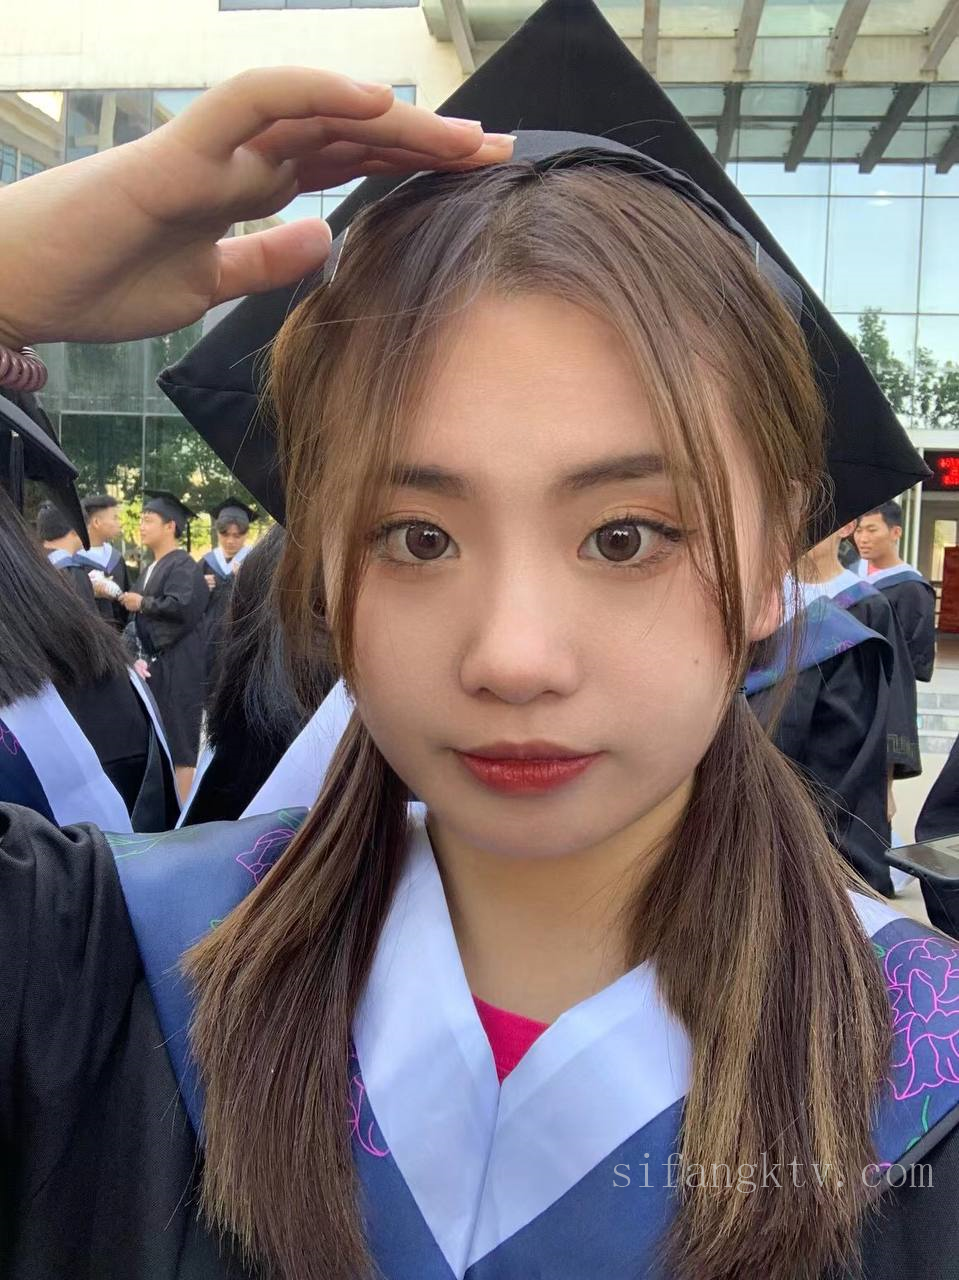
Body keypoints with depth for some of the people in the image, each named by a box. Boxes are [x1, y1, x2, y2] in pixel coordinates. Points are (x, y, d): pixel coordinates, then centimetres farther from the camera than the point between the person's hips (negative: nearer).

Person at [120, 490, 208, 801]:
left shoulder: (184, 566, -11)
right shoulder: (149, 569, 17)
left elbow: (182, 606, -25)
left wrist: (142, 603, -14)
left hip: (177, 666, -9)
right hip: (153, 662, 9)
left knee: (179, 744, -5)